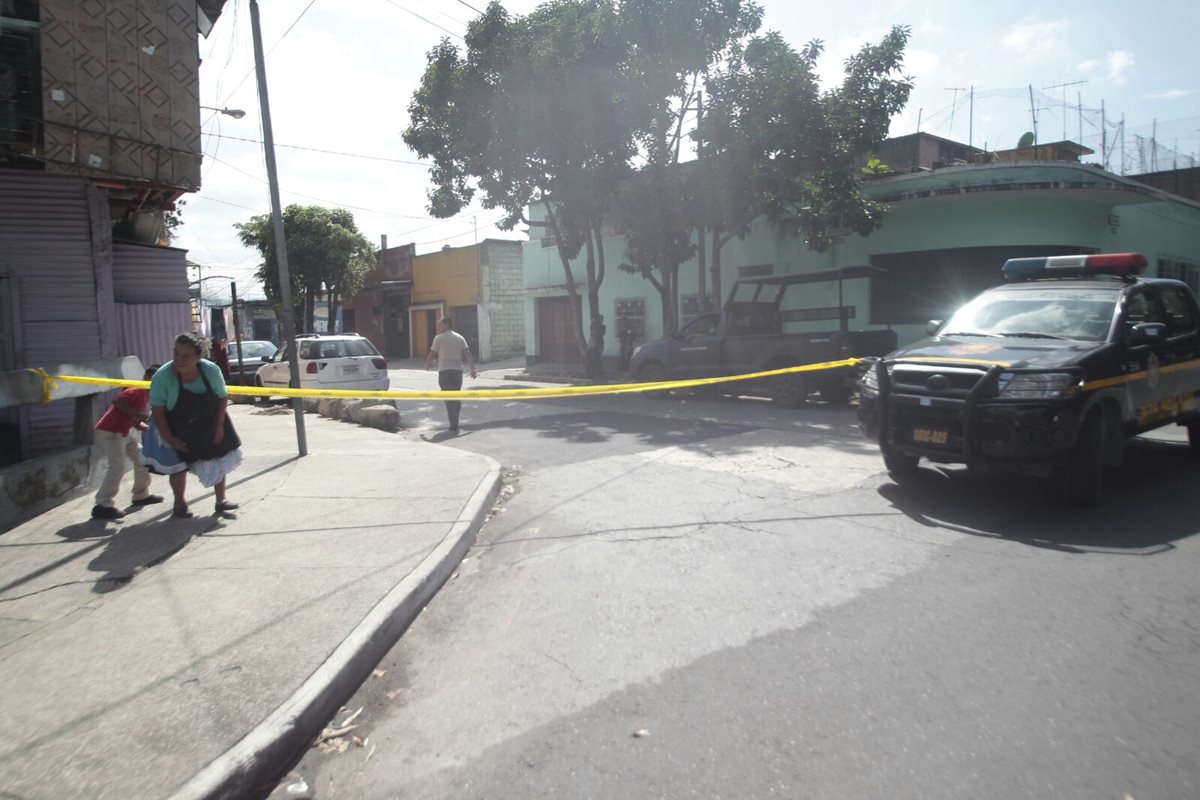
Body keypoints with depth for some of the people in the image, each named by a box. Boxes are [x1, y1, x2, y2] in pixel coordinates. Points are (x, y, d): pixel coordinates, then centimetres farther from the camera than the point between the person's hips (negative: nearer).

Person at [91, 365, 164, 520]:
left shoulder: (147, 397, 13)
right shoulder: (138, 391, -15)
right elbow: (116, 400, -31)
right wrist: (137, 413, -29)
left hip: (124, 432, 11)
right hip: (109, 433, -10)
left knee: (142, 458, 17)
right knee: (118, 466, -19)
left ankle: (141, 495, 30)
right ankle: (103, 506, -19)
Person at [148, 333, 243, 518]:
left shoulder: (211, 370, -22)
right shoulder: (163, 376, -28)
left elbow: (223, 397, -6)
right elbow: (157, 409, -17)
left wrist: (219, 425, -9)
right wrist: (168, 438, -17)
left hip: (209, 426, 2)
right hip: (178, 430, -2)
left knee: (219, 459, 8)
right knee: (179, 463, 2)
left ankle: (221, 500, 23)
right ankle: (180, 504, 23)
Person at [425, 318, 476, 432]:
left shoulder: (439, 338, -2)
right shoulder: (460, 338, 9)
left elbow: (431, 354, 1)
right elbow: (467, 354, 0)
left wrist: (427, 365, 19)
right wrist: (472, 368, -2)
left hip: (444, 371, -4)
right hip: (457, 370, 4)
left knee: (449, 399, -3)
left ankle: (454, 426, -9)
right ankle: (455, 422, 23)